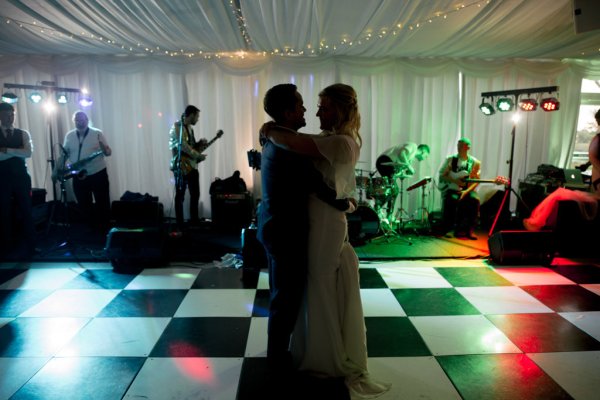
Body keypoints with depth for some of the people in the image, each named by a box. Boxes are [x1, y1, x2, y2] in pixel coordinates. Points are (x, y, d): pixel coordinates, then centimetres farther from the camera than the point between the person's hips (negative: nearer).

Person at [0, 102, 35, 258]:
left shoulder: (23, 134, 7)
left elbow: (28, 153, -10)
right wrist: (17, 152, -11)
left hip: (21, 176, 1)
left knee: (26, 211, 4)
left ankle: (30, 246, 13)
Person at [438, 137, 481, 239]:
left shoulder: (475, 162, 2)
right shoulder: (450, 160, 2)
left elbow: (475, 181, -1)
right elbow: (442, 176, 1)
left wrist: (466, 191, -17)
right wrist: (455, 181, -16)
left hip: (466, 190, 1)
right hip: (450, 189, -1)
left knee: (475, 199, -30)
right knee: (451, 199, -34)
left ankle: (468, 230, -18)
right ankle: (446, 228, -15)